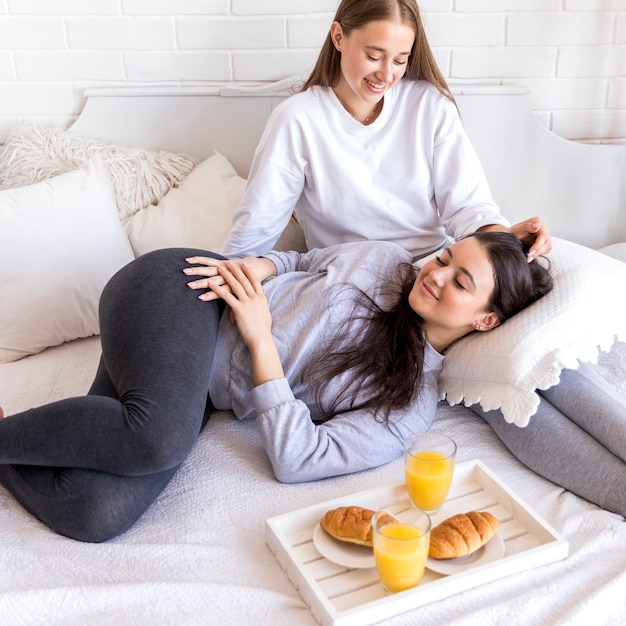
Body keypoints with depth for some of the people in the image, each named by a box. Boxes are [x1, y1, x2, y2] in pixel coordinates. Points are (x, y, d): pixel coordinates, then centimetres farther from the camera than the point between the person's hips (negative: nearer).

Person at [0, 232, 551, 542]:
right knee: (159, 438, -34)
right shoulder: (384, 260, 0)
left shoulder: (415, 403, -5)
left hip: (199, 389, 1)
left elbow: (298, 459, -13)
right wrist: (253, 265, -9)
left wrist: (260, 339, -17)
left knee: (95, 517, -25)